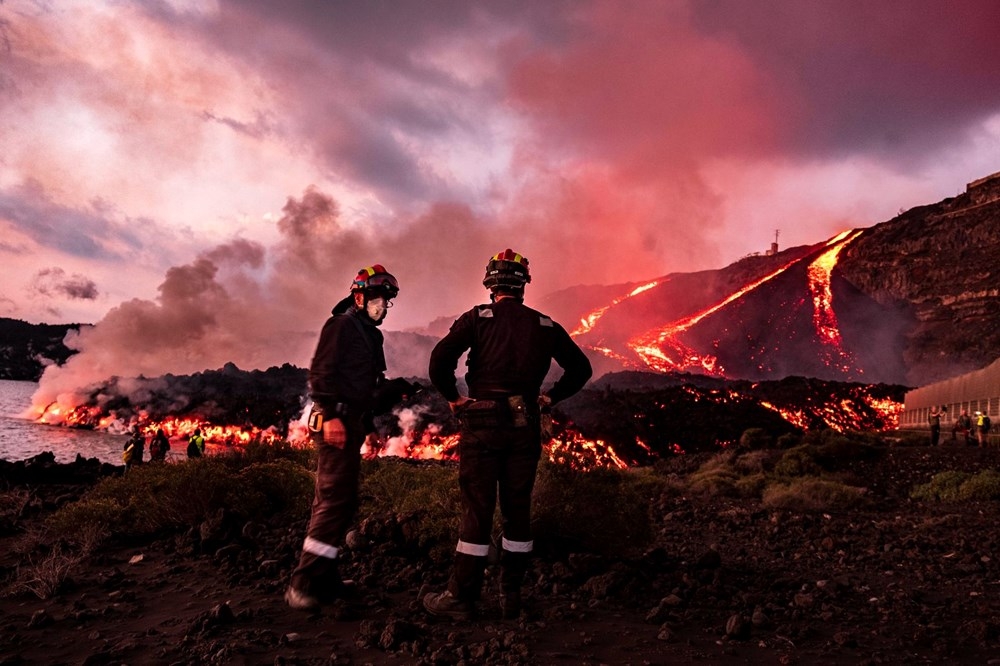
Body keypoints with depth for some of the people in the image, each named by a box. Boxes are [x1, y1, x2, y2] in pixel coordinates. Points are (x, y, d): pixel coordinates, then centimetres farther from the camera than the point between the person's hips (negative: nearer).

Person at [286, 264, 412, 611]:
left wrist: (391, 390, 6)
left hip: (353, 425, 10)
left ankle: (324, 578, 20)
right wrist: (331, 415, -23)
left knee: (337, 501, 12)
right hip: (336, 423, -10)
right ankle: (303, 583, -9)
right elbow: (320, 372, -16)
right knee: (337, 499, -13)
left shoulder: (370, 334, 22)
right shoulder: (341, 325, -6)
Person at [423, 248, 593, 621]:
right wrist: (550, 398, 17)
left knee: (477, 511, 2)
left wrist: (452, 397, 1)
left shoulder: (478, 318, -1)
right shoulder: (545, 325, 8)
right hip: (526, 427, 3)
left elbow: (440, 358, -13)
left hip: (482, 423, -3)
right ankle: (511, 597, 19)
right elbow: (581, 368, 12)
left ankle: (461, 598, 9)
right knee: (517, 511, 11)